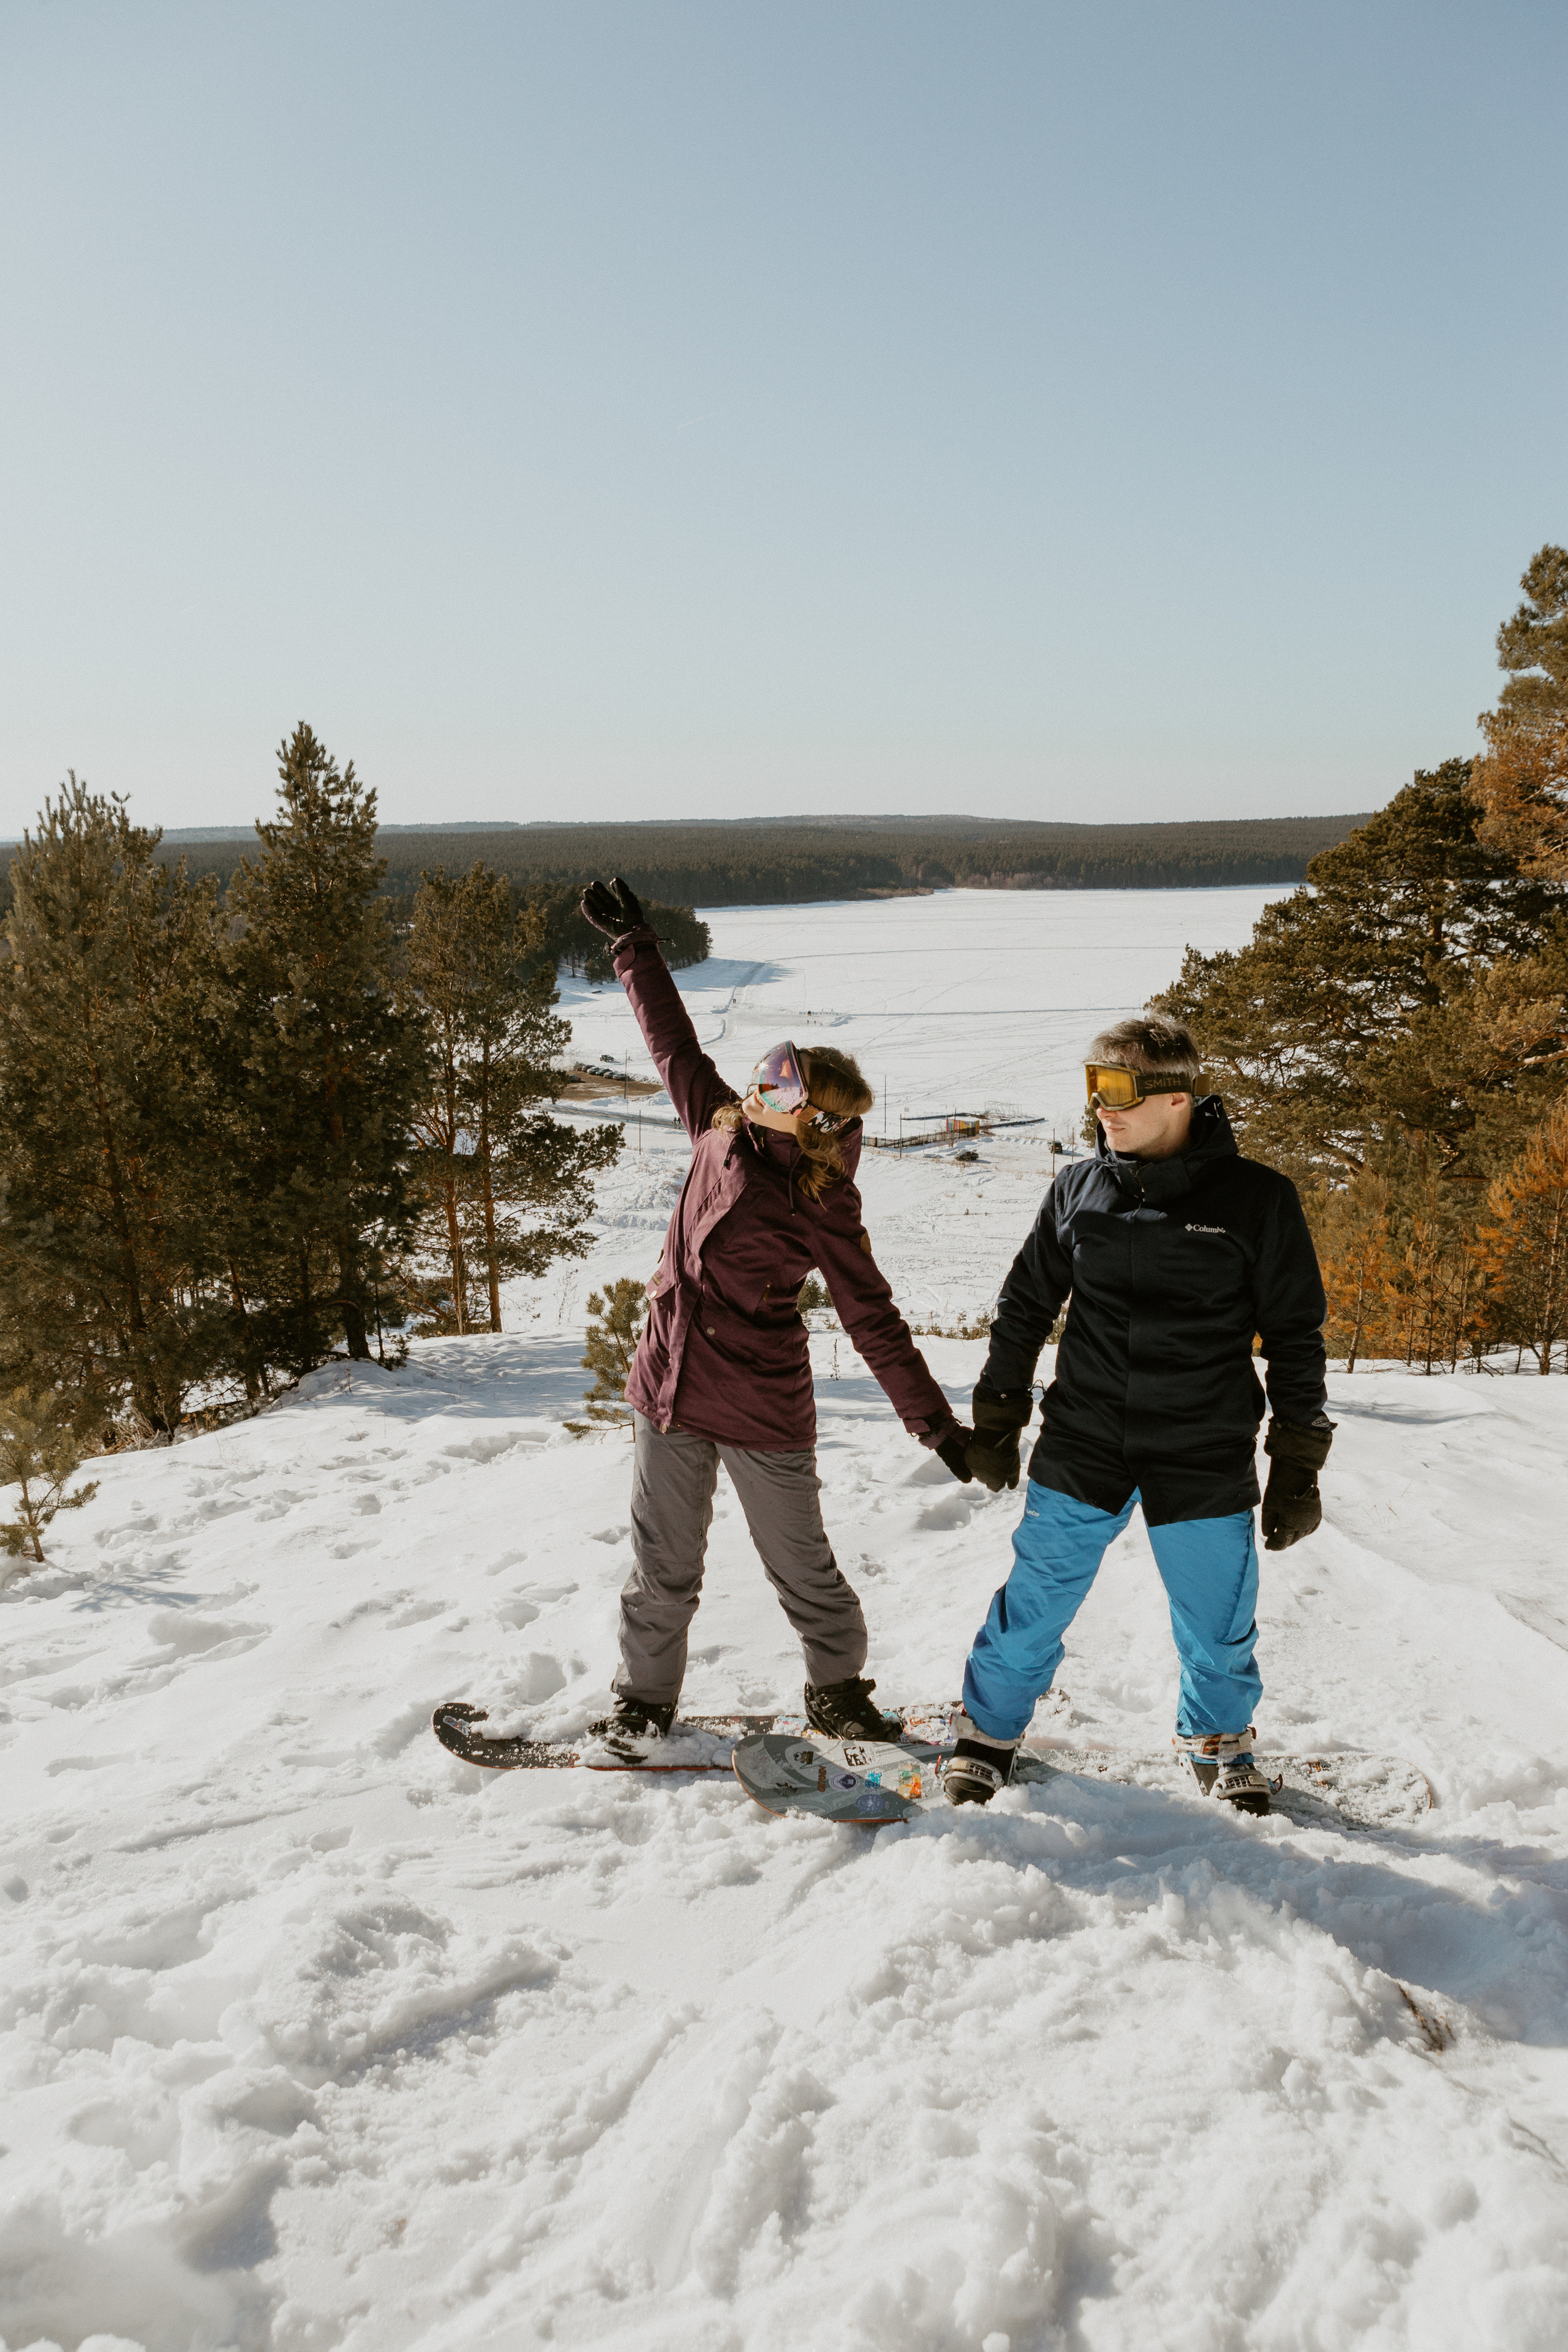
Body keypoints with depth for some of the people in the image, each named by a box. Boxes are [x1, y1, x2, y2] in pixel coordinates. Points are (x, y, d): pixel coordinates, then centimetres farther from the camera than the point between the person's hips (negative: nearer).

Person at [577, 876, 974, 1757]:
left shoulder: (824, 1206, -13)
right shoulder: (722, 1128, 0)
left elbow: (873, 1321, -10)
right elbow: (673, 1041, 12)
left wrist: (939, 1424, -11)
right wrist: (634, 942, 18)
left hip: (765, 1408, -4)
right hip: (670, 1388, 4)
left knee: (802, 1567, 13)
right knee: (663, 1567, 14)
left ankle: (839, 1691, 36)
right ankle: (645, 1699, 32)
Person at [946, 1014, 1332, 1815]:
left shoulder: (1256, 1199, -6)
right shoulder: (1078, 1189, 0)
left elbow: (1295, 1339, 0)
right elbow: (1024, 1310, 11)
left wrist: (1297, 1468, 0)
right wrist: (995, 1424, 13)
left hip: (1206, 1462, -1)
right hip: (1081, 1448, 1)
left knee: (1218, 1625, 11)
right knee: (1033, 1604, 4)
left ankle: (1219, 1746, 38)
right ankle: (989, 1733, 27)